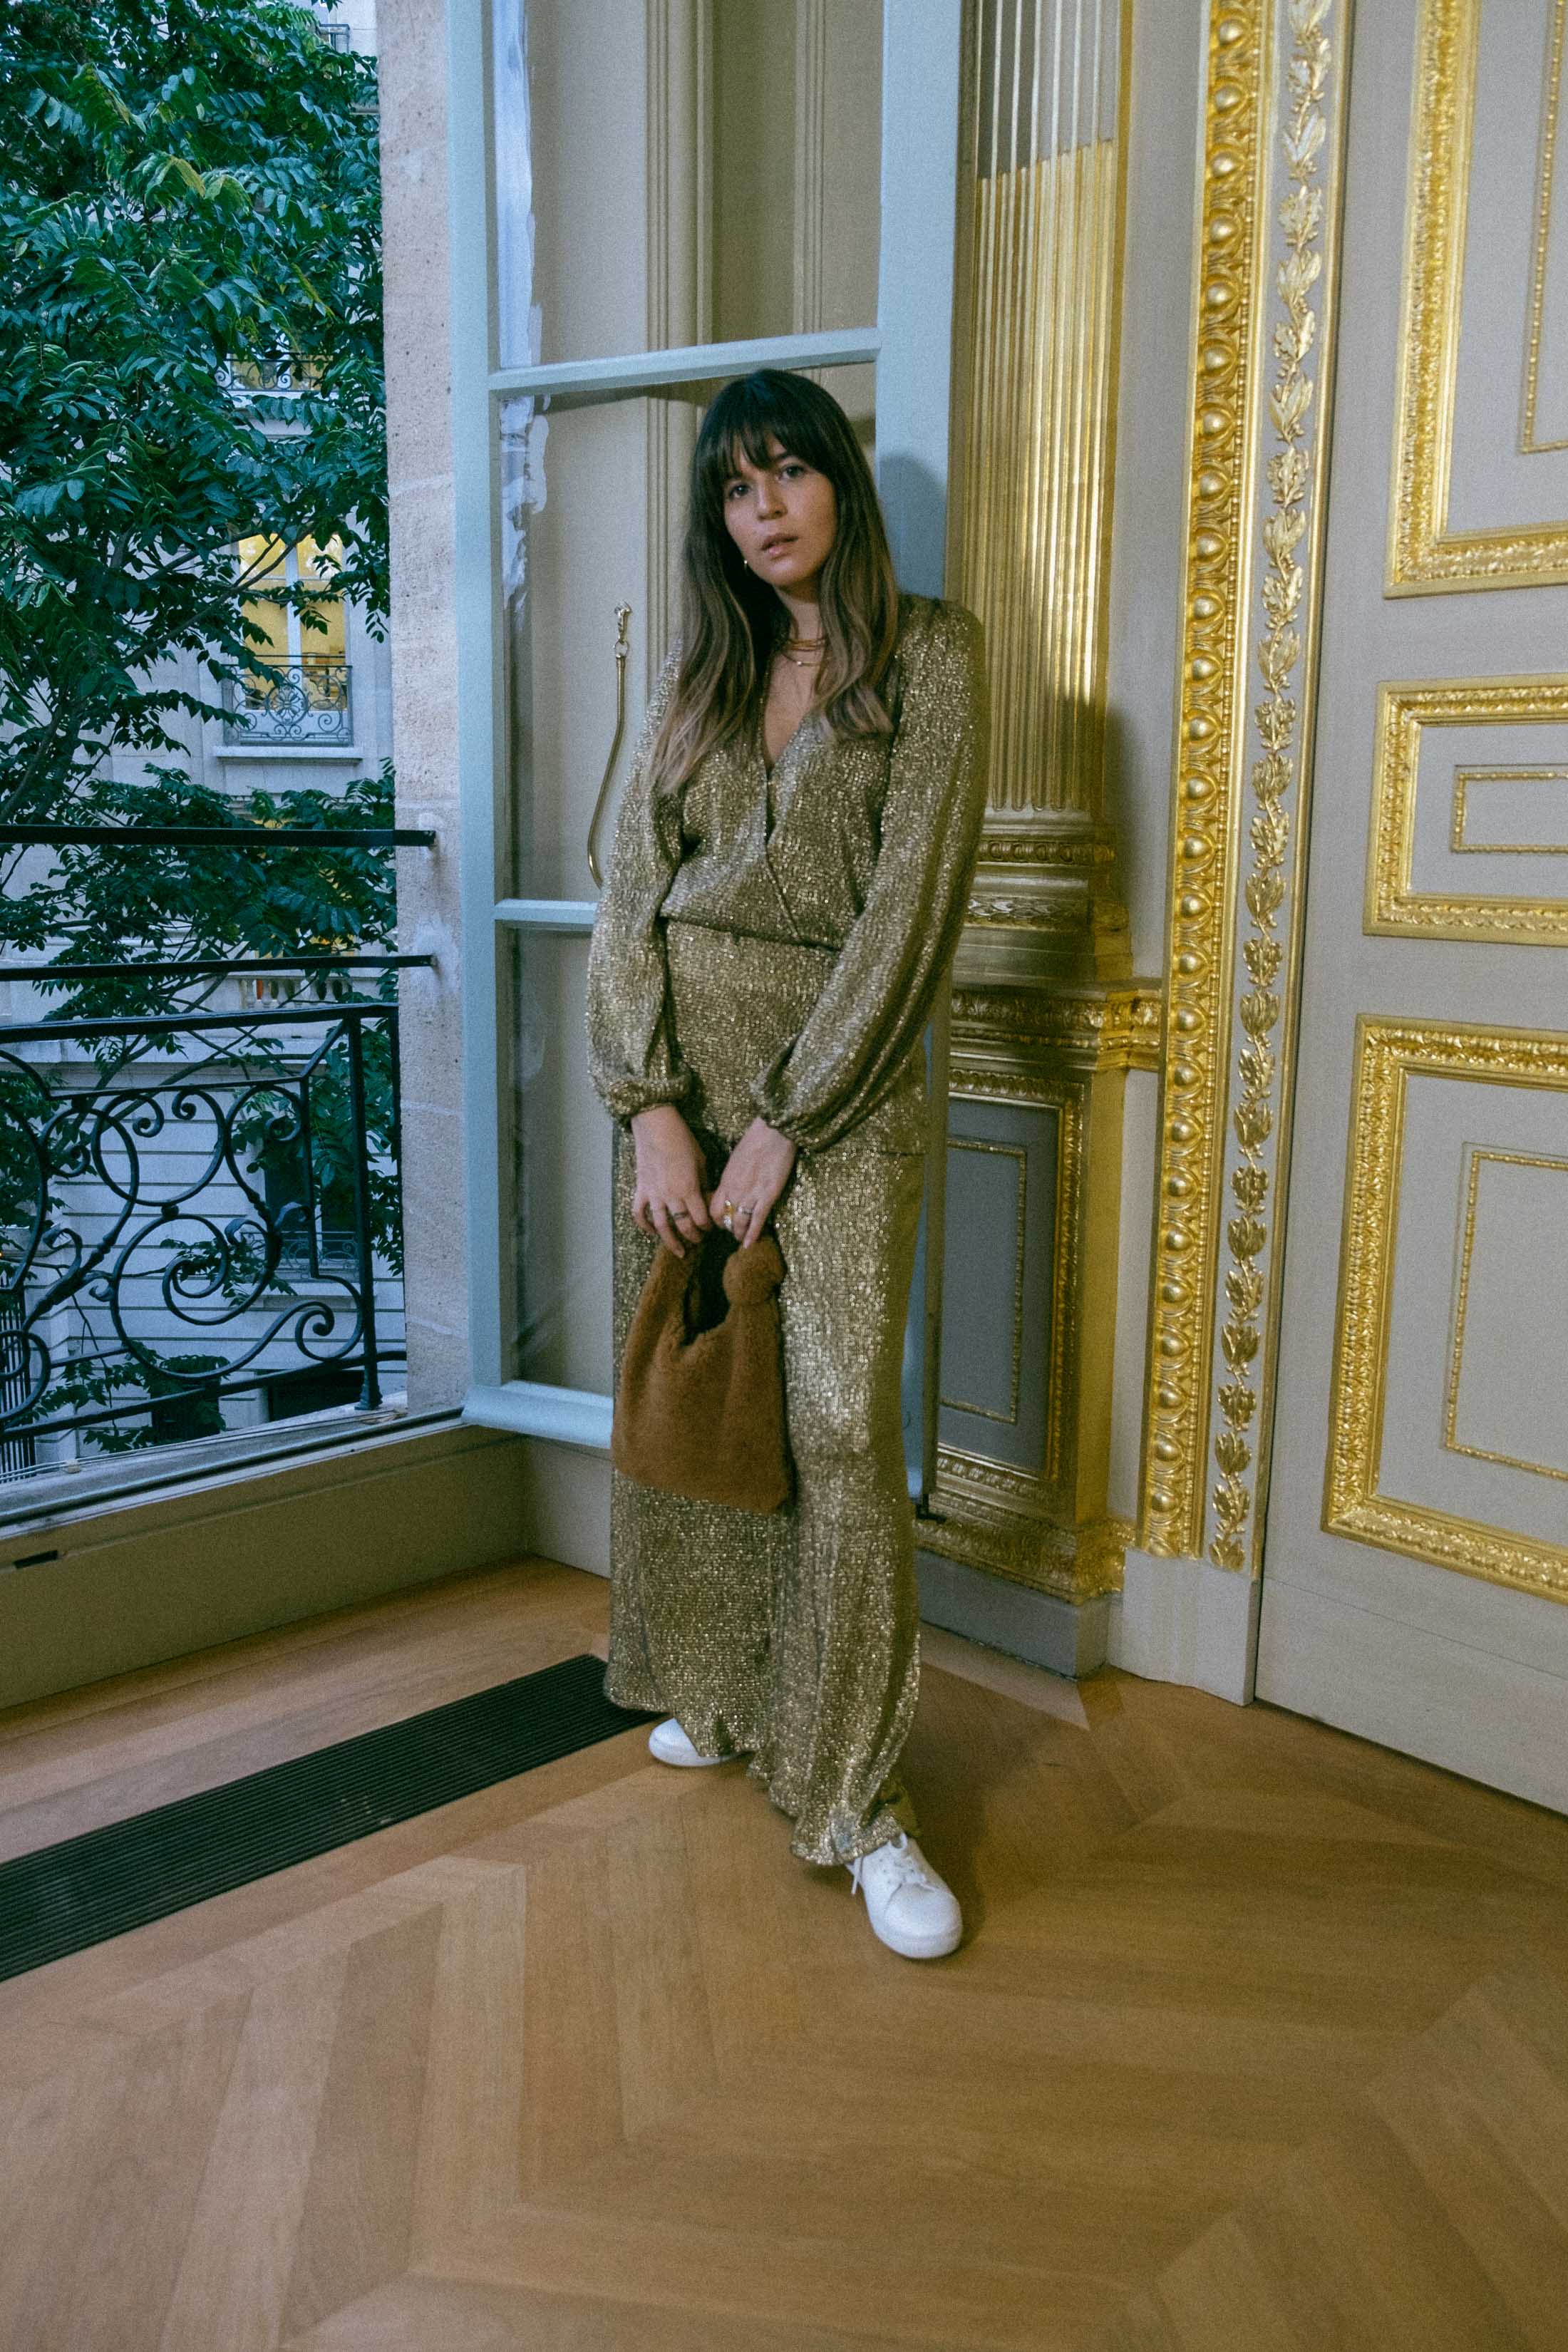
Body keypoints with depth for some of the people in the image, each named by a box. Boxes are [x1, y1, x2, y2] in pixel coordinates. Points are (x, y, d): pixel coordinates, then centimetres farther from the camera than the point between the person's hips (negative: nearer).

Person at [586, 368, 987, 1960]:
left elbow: (911, 901, -10)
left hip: (841, 1064, -4)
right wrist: (653, 1108, -9)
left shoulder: (929, 653, -1)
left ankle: (858, 1798, 2)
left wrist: (785, 1123, -13)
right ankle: (717, 1688, 30)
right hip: (674, 1055, 5)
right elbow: (631, 895, 4)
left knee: (842, 1422, -9)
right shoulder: (700, 676, 12)